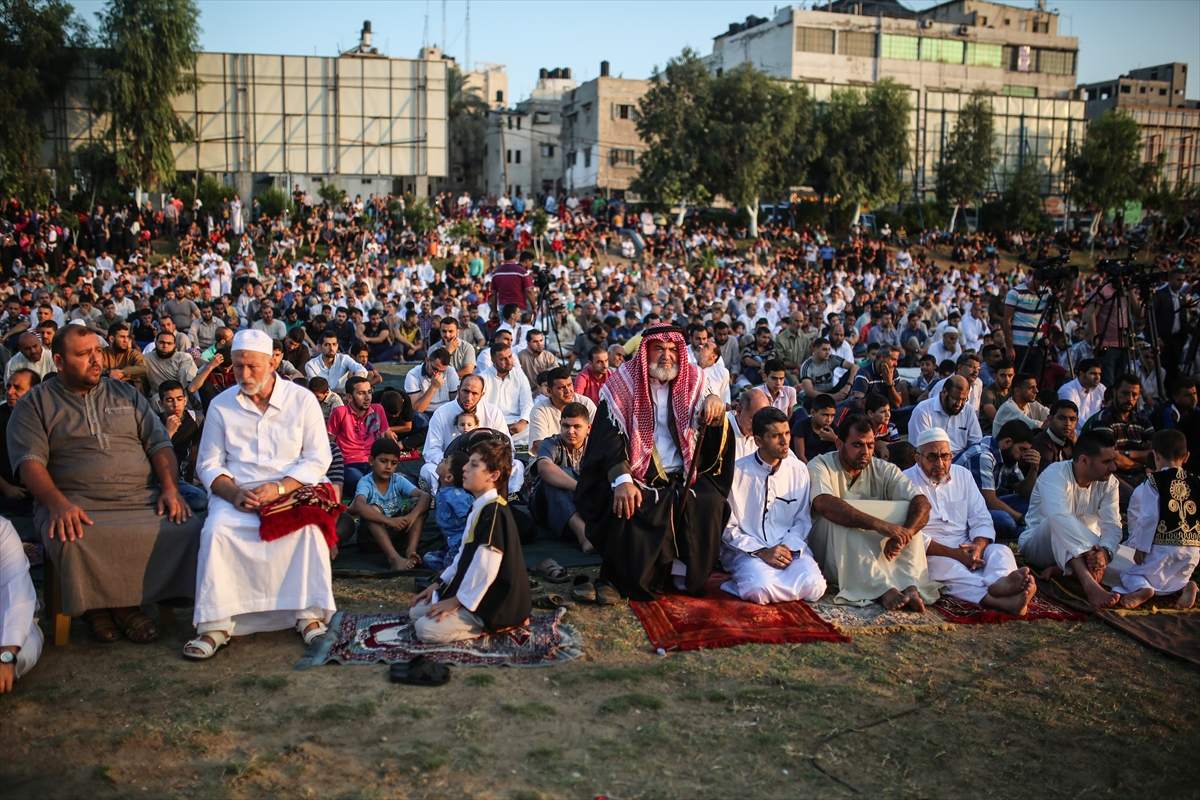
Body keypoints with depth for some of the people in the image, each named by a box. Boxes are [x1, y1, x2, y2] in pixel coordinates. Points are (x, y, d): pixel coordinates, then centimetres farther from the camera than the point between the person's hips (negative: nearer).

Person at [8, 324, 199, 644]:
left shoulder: (125, 394, 20)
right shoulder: (35, 403, 11)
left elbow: (159, 443, 14)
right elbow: (29, 461, -3)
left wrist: (171, 488, -5)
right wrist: (58, 503, -21)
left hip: (143, 499, 3)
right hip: (76, 505, -3)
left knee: (188, 529, -25)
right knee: (71, 541, -37)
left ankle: (125, 603, -9)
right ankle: (97, 604, -7)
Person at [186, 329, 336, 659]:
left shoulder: (302, 399, 3)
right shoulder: (221, 405, 8)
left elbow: (318, 458, -2)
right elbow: (208, 464, 8)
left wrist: (279, 489, -17)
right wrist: (234, 494, -13)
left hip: (292, 491, -1)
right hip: (236, 493, 2)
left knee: (310, 526, -32)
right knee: (216, 529, -29)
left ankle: (310, 615, -23)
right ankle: (216, 623, -23)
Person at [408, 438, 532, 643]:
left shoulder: (494, 511, -22)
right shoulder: (480, 507, 12)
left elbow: (486, 565, -26)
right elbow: (465, 555, 20)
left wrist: (458, 601, -18)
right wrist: (439, 583, 14)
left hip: (496, 603, -10)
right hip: (479, 593, 10)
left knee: (427, 629, -21)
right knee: (417, 611, 12)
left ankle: (498, 624, -6)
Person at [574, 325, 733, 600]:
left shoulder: (692, 382, 6)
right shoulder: (624, 385, -2)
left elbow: (712, 434, -2)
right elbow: (609, 437, -11)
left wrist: (716, 406, -26)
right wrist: (622, 480, -26)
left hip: (683, 476, 3)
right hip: (638, 476, -2)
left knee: (709, 501, -23)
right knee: (626, 505, -30)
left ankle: (686, 572, -3)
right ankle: (629, 581, -8)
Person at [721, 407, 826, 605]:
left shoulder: (799, 470, 5)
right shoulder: (737, 472, -6)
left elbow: (802, 520, 10)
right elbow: (727, 528, -3)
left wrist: (789, 548, -10)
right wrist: (761, 551, -15)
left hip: (789, 549, 4)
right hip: (747, 550, -4)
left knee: (813, 587, -26)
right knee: (763, 589, -35)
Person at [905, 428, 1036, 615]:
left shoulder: (962, 475, 15)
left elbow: (981, 519, 10)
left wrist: (978, 545, -14)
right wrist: (954, 554, -21)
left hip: (966, 551, 5)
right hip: (930, 555, -5)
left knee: (1001, 551, -21)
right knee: (944, 565, -37)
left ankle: (1001, 582, -58)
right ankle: (1000, 601, -61)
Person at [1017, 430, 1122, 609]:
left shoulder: (1109, 482, -5)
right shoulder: (1055, 474, -22)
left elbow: (1112, 525, -18)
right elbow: (1059, 517, -40)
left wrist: (1104, 551, -40)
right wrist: (1088, 553, -51)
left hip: (1085, 547, 5)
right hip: (1037, 544, -5)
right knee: (1060, 524, -39)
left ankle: (1061, 569, -23)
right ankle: (1091, 586, -51)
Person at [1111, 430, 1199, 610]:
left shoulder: (1155, 482, -9)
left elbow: (1149, 517, -13)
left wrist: (1140, 546, -4)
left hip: (1162, 548, -4)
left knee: (1130, 575, 7)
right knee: (1176, 577, 25)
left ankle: (1141, 589, -27)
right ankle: (1185, 586, -10)